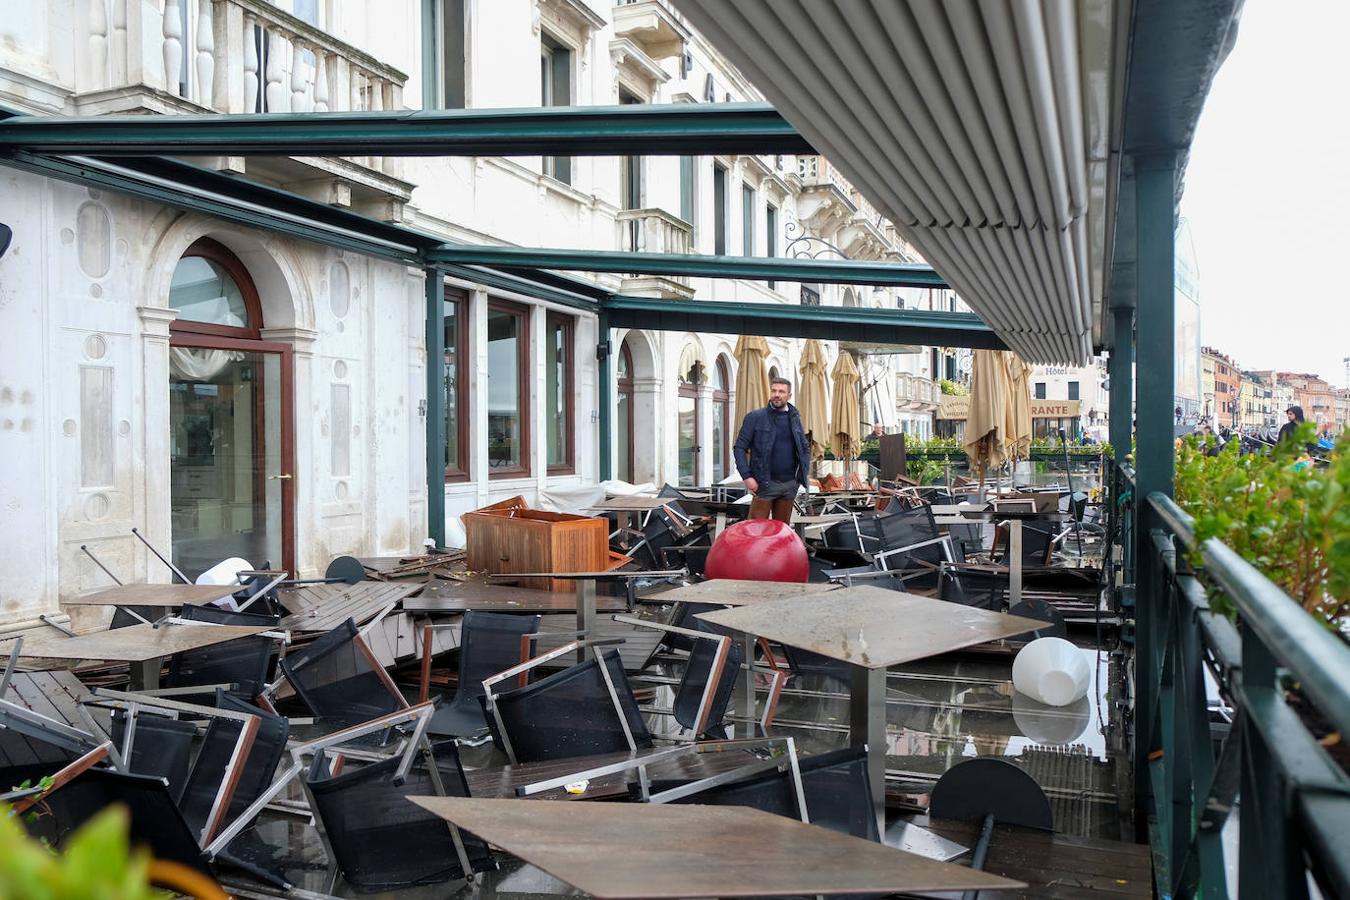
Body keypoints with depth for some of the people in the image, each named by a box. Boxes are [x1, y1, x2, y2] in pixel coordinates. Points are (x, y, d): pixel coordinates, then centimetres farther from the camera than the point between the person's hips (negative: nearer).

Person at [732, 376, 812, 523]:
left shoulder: (794, 418, 11)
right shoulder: (755, 417, -2)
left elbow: (805, 448, 20)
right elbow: (740, 447, -4)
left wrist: (804, 473, 8)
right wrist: (746, 476, -13)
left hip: (789, 484, 4)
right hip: (764, 484, -4)